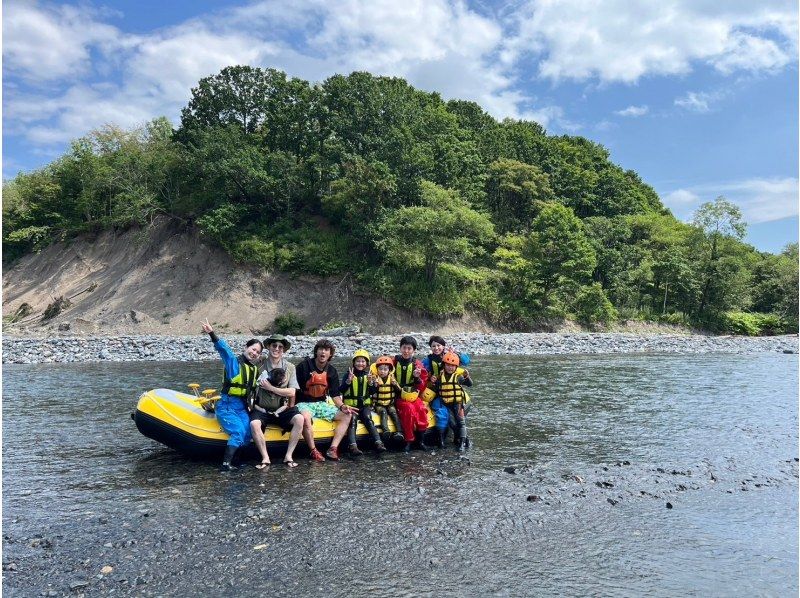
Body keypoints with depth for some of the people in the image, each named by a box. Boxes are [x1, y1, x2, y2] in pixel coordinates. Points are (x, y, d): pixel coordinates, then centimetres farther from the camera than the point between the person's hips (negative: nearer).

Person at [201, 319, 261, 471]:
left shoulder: (255, 370, 15)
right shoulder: (233, 362, -7)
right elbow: (223, 348, -24)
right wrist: (212, 334, -38)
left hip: (242, 408, 7)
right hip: (226, 406, -6)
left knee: (248, 434, -14)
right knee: (239, 432, -23)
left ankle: (231, 457, -5)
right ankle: (226, 464, -21)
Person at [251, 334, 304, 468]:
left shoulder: (289, 367, 3)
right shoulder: (260, 364, -1)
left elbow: (291, 392, -5)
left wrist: (270, 388, -11)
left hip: (281, 409, 1)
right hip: (262, 409, -1)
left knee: (299, 419, -25)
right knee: (254, 424, -32)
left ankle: (288, 456, -16)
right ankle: (265, 458, -17)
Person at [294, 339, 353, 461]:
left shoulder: (332, 371, 6)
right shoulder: (304, 366, -8)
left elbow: (335, 394, 6)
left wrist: (342, 406, -13)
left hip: (321, 404, 6)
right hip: (304, 403, -5)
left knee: (346, 416, -9)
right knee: (306, 417, -40)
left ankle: (333, 449, -16)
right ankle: (313, 451, -24)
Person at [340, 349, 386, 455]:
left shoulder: (368, 375, 11)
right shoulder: (349, 375, 4)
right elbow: (341, 390, -8)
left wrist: (370, 382, -14)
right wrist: (348, 381, -22)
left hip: (365, 404, 2)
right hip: (351, 404, -2)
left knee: (368, 418, -24)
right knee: (352, 421, -26)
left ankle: (378, 443, -31)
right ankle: (353, 447, -40)